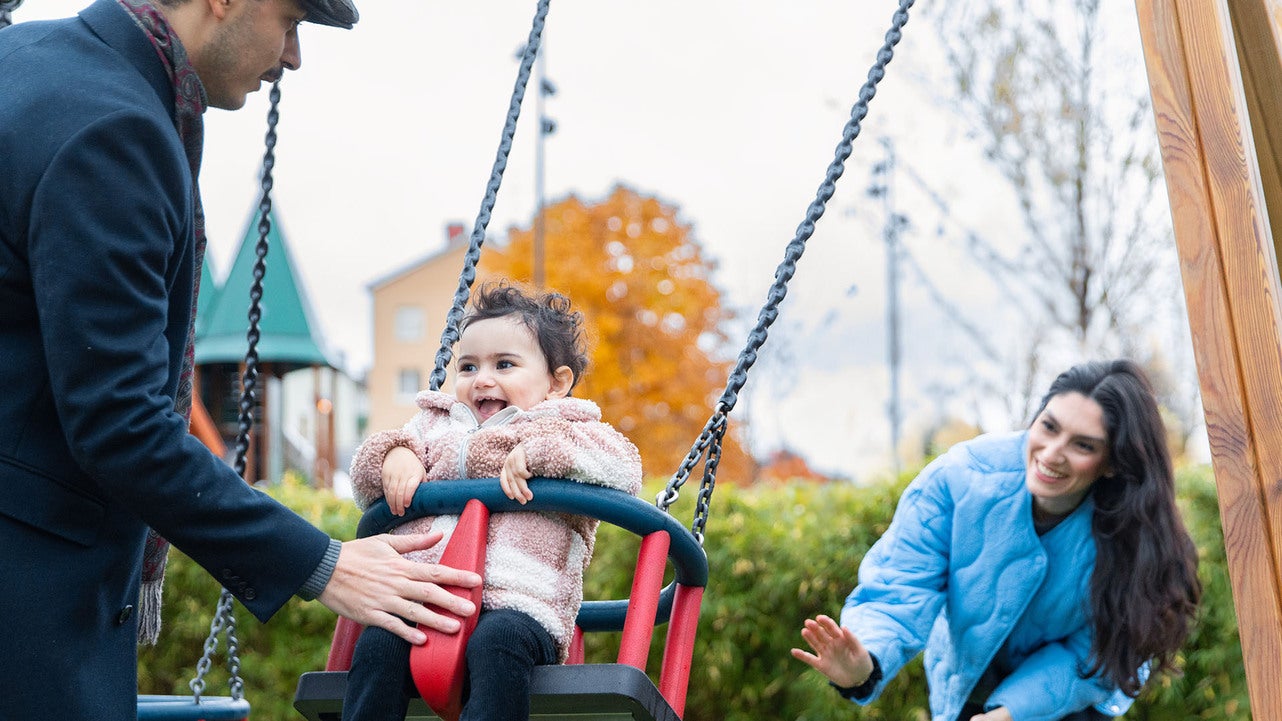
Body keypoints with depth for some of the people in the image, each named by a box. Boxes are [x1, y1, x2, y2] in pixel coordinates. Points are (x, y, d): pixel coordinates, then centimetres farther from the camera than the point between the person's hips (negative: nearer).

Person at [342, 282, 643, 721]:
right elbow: (365, 484, 31)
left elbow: (624, 469, -4)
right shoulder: (437, 427, 31)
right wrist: (393, 454, 8)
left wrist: (536, 450, -13)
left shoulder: (570, 432, 16)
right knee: (378, 644, -26)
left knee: (497, 643, -36)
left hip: (517, 607, -4)